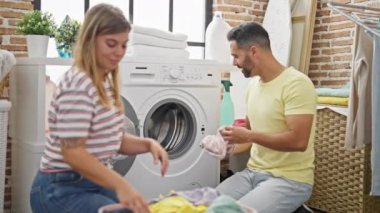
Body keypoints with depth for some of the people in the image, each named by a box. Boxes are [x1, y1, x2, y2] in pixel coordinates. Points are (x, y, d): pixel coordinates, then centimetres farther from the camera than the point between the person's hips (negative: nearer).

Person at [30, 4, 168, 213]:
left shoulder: (106, 83, 8)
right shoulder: (78, 84, -21)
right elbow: (73, 153, -25)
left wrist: (148, 143, -4)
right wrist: (119, 184, -32)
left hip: (94, 183, 9)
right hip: (63, 190, -9)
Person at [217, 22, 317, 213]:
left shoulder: (296, 83, -16)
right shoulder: (253, 84, 9)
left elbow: (298, 141, -24)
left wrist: (248, 136, -20)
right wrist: (230, 146, 1)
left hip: (290, 179, -7)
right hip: (253, 172, 7)